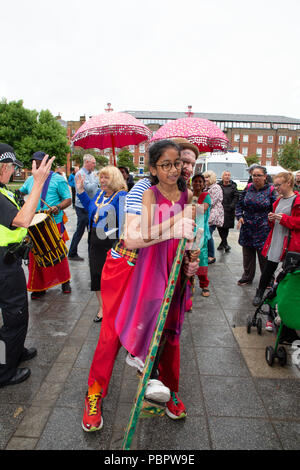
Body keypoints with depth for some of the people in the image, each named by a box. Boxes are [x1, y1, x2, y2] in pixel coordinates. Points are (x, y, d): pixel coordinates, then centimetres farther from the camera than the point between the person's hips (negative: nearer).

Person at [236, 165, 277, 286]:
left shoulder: (270, 190, -5)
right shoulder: (248, 188, 5)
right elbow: (239, 204, 12)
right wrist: (239, 216, -3)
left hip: (263, 229, -4)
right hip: (247, 228, 4)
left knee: (264, 255, 5)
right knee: (247, 255, 14)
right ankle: (247, 277, 31)